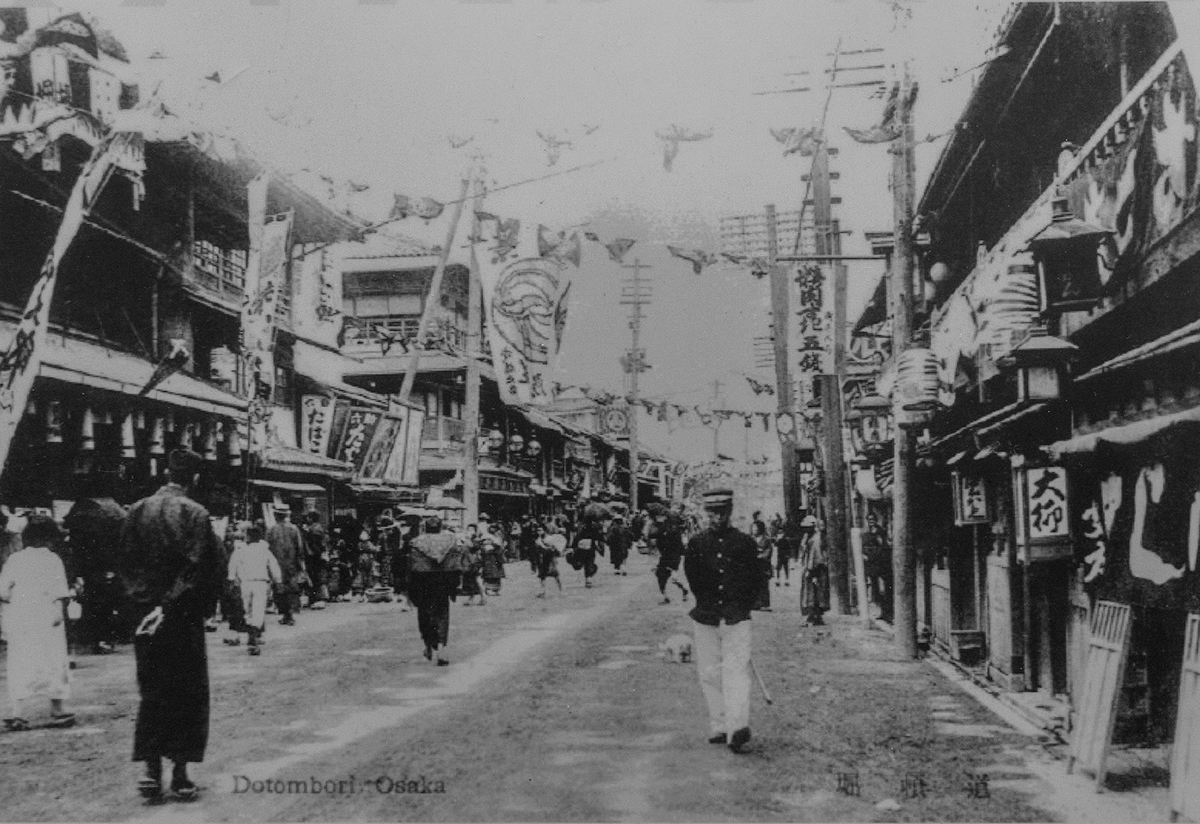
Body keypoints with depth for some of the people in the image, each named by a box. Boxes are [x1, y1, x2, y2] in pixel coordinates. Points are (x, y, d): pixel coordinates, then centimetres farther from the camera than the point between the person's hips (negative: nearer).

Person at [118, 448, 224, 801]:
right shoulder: (194, 514, -10)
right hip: (182, 616, -4)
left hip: (145, 613, 4)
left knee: (152, 693, 13)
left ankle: (151, 770, 8)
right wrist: (170, 606, -10)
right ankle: (180, 773, 5)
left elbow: (125, 563, 5)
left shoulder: (137, 511, 4)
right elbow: (197, 570, -16)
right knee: (188, 693, 5)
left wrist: (141, 598, 5)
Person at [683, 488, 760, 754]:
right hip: (705, 618, 2)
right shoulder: (696, 544, 8)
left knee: (737, 670, -12)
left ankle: (737, 729, -19)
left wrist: (741, 607, 2)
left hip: (736, 618, -2)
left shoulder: (745, 543, 6)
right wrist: (709, 603, 0)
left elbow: (755, 580, 9)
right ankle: (719, 727, 15)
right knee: (710, 673, 5)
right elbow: (693, 579, 6)